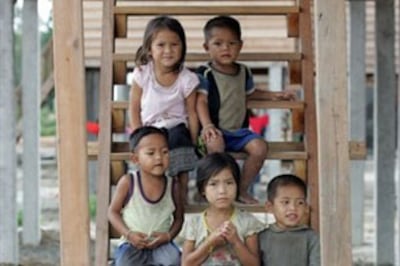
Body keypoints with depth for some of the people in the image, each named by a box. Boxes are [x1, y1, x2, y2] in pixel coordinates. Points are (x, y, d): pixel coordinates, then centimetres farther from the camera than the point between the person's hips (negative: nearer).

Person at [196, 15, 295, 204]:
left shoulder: (243, 72, 14)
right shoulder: (205, 74, -4)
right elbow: (201, 101, -12)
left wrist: (273, 95, 21)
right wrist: (207, 125, -26)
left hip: (239, 130, 5)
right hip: (216, 131, -5)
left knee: (259, 147, -19)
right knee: (215, 143, -38)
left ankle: (242, 190, -3)